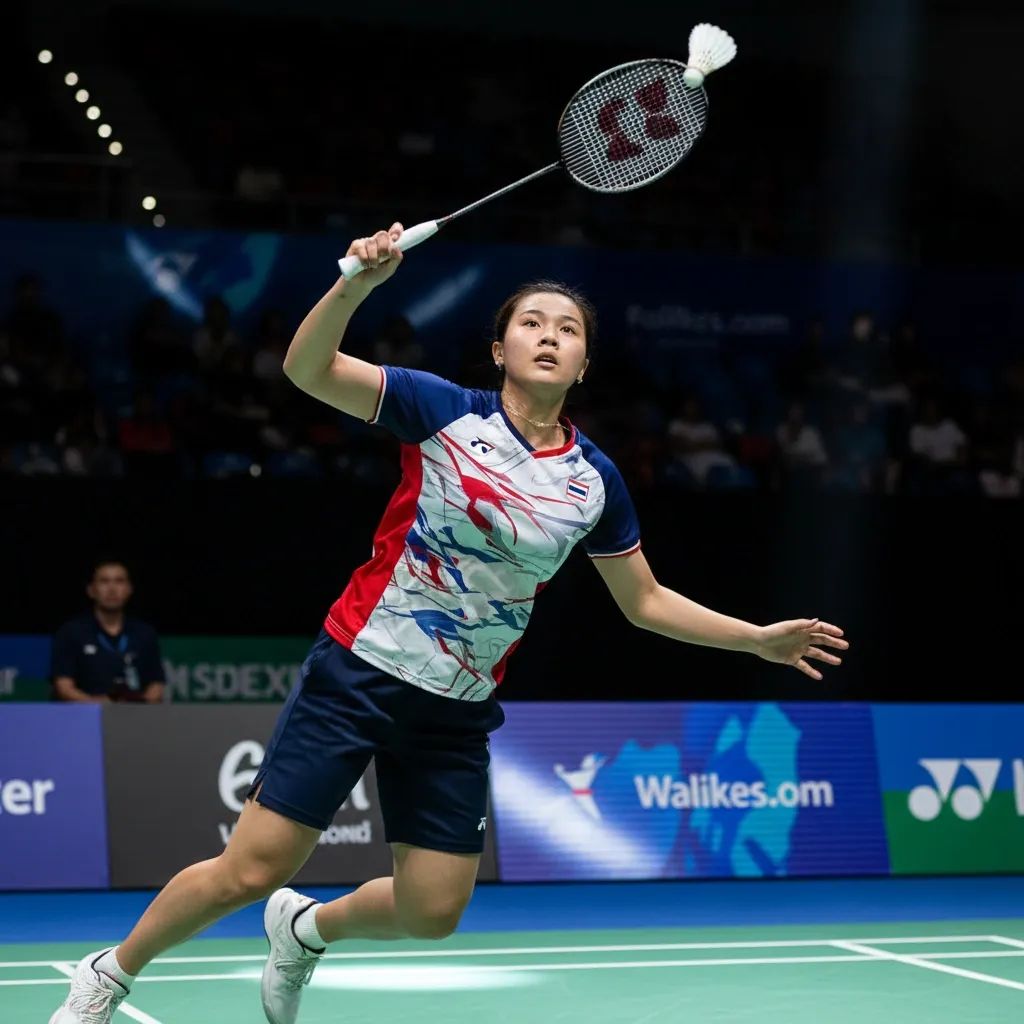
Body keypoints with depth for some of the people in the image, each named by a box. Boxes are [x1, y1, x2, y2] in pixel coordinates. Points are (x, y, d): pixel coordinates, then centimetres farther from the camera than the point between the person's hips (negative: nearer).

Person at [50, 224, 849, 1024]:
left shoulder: (595, 480, 2)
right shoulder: (444, 410, -8)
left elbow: (646, 602, 14)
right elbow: (309, 370, -18)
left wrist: (760, 639, 9)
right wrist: (358, 282, -33)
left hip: (455, 714, 4)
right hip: (361, 669, -4)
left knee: (432, 912, 4)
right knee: (250, 872, -6)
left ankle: (306, 930, 36)